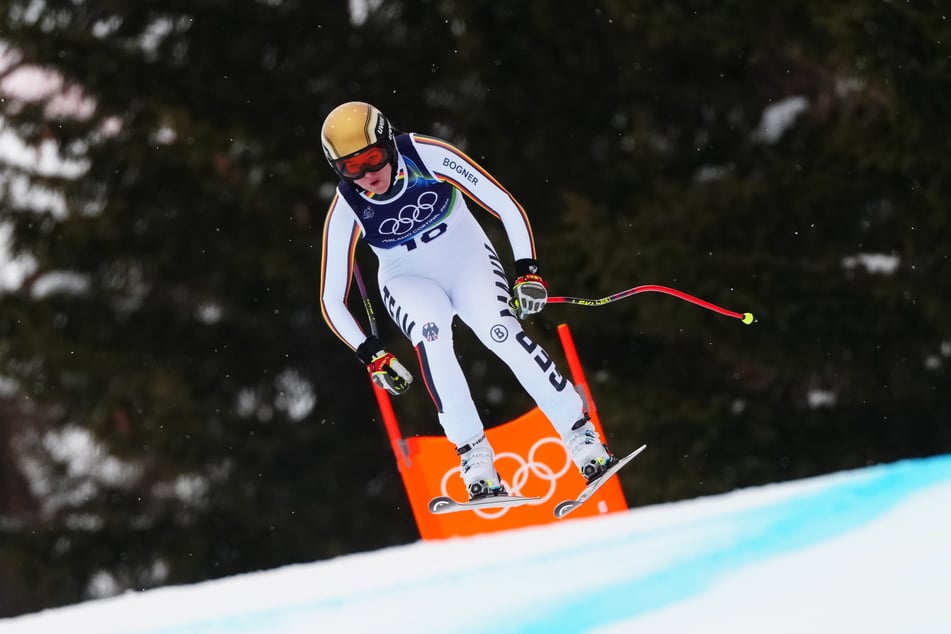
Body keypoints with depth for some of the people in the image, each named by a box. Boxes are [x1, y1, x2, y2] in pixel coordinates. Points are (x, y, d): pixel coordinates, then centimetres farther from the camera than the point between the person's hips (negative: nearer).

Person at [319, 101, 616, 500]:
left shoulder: (430, 156, -23)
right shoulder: (345, 212, -19)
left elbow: (507, 208, -17)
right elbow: (332, 301, -11)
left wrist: (527, 271, -25)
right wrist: (371, 355, -21)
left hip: (468, 258, 0)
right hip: (409, 281, 0)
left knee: (502, 330, -29)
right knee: (430, 330, -34)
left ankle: (583, 439, -25)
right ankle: (474, 457, -35)